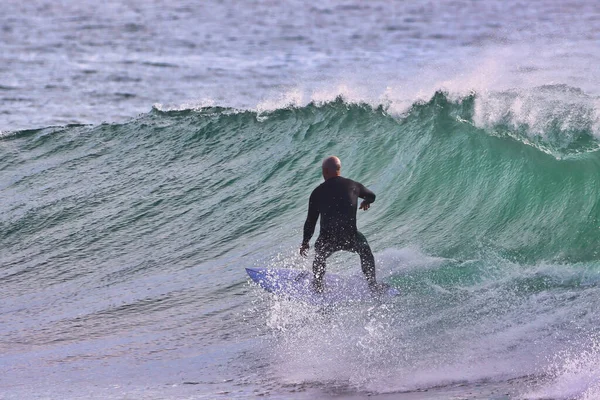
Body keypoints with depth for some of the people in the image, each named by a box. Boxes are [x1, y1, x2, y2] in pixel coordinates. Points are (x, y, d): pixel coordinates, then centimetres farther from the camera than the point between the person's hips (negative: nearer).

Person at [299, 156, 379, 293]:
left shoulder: (318, 192, 3)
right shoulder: (352, 185, 5)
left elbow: (310, 221, 8)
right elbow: (371, 196, 26)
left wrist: (305, 242, 22)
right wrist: (366, 202, 51)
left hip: (327, 240, 0)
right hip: (350, 238, 0)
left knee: (319, 256, 34)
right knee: (365, 251, 31)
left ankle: (318, 285, 38)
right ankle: (372, 284, 31)